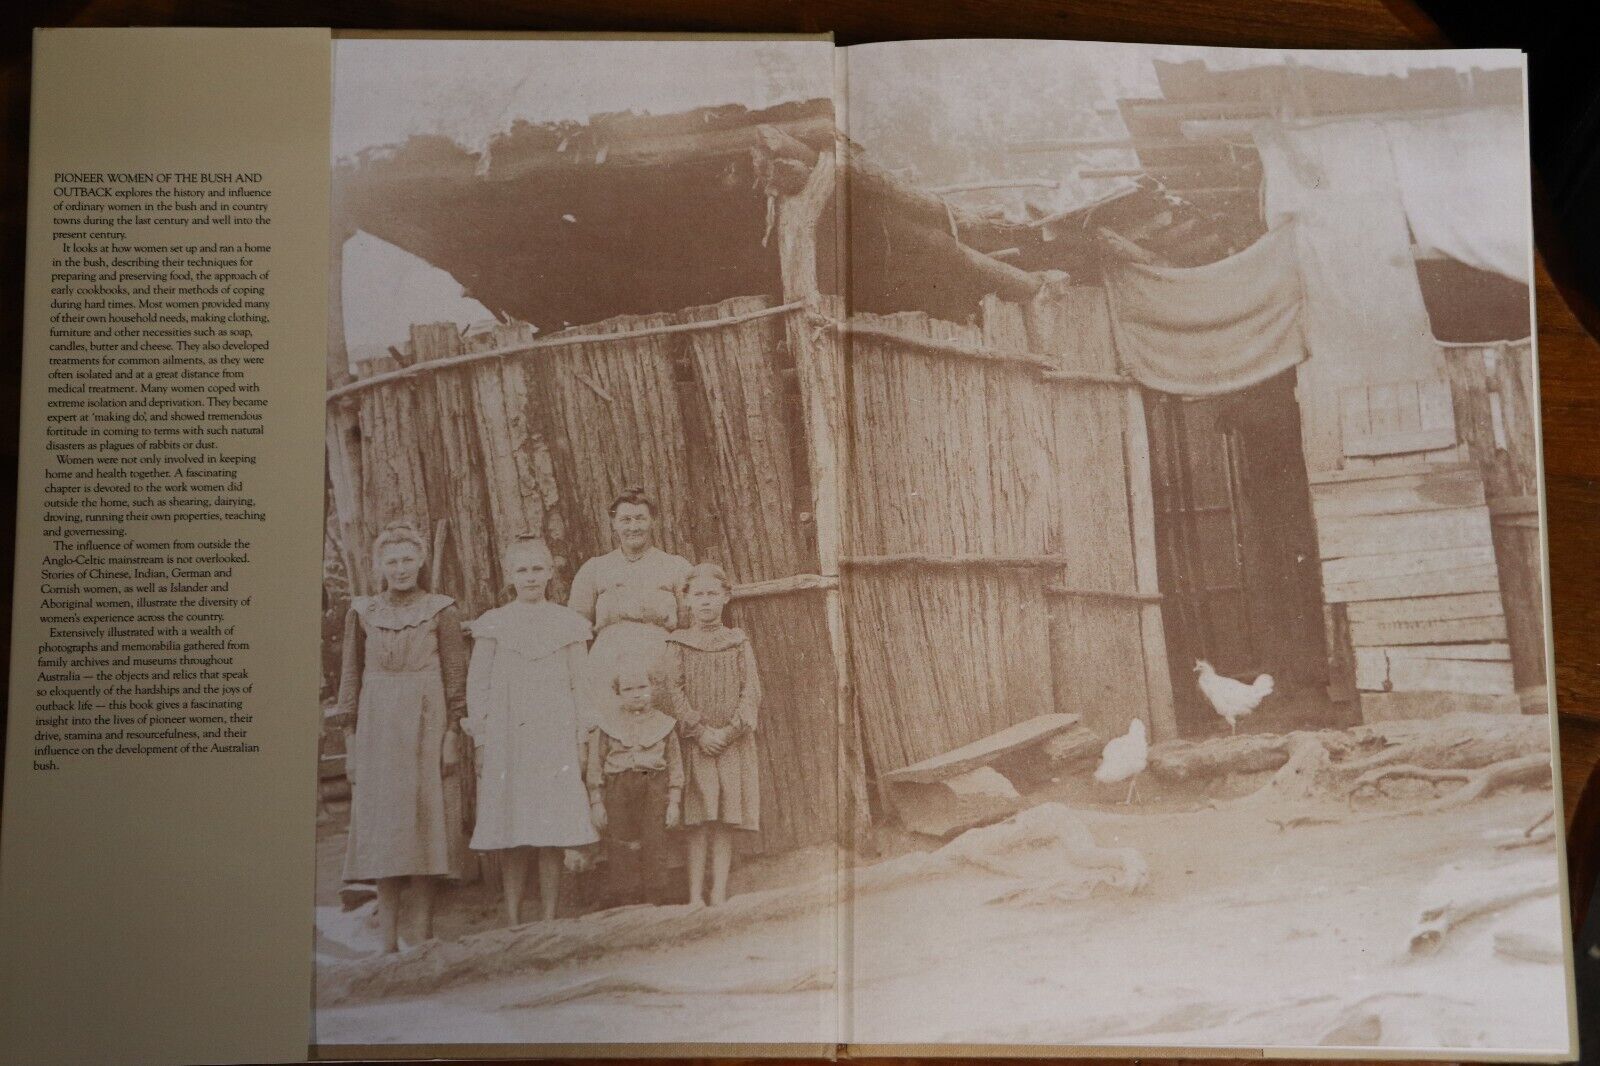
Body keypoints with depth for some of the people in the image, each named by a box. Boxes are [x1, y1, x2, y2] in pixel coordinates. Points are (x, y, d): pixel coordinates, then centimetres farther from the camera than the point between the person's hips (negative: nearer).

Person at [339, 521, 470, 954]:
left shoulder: (441, 610, 1)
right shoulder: (362, 612, 8)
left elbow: (456, 676, 1)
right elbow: (351, 677, 11)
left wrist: (452, 733, -5)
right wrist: (352, 739, 6)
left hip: (425, 727, -2)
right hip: (378, 729, 2)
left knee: (423, 823, -2)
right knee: (380, 826, 2)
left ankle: (425, 935, 5)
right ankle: (388, 939, 7)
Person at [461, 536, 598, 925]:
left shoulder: (568, 623, 8)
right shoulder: (493, 624, 5)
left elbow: (580, 686, 9)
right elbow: (477, 685, 6)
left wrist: (581, 741, 5)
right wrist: (481, 741, 1)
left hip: (555, 735, 0)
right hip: (506, 737, 0)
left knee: (553, 834, -1)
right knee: (510, 835, 0)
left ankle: (548, 921, 6)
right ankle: (513, 920, 8)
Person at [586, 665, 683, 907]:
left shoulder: (664, 724, 8)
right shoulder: (607, 725, 6)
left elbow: (675, 765, 9)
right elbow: (595, 766, 6)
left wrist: (674, 802, 2)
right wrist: (596, 802, 0)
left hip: (654, 789, 0)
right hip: (618, 789, 0)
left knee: (654, 848, -1)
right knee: (621, 850, -2)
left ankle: (653, 903, 7)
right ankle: (624, 903, 5)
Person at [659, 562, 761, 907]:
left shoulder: (738, 643, 8)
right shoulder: (677, 644, 5)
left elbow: (751, 691, 1)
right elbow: (672, 691, -4)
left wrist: (730, 730, -12)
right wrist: (699, 730, -15)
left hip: (732, 745, 1)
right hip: (694, 744, -1)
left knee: (725, 824, 2)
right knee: (697, 824, -2)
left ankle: (719, 895, 8)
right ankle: (695, 897, 4)